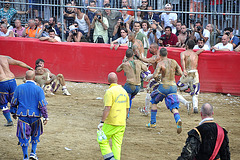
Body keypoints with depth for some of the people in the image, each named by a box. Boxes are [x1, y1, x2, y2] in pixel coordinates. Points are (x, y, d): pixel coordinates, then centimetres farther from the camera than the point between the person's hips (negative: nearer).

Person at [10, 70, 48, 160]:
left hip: (22, 116, 0)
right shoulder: (38, 89, -7)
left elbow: (14, 102, 5)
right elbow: (42, 105, -8)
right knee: (35, 135, 21)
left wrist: (13, 112, 20)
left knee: (23, 136, 7)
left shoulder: (19, 88, -1)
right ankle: (33, 153, 15)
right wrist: (46, 117, -3)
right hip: (35, 116, 0)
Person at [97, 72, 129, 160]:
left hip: (111, 123, -6)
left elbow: (107, 108, -20)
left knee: (103, 141, 7)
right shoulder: (124, 91, 10)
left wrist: (102, 122, -20)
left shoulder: (110, 91, -13)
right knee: (117, 144, 8)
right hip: (122, 123, 6)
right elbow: (127, 109, 15)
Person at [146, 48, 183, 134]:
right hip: (173, 86, 3)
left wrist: (156, 74, 6)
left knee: (154, 102, 22)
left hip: (164, 86, -3)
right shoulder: (174, 62, 6)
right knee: (173, 107, -1)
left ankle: (153, 123, 25)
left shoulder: (160, 64, -8)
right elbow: (180, 73, 10)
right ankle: (178, 120, -34)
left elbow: (155, 76, -18)